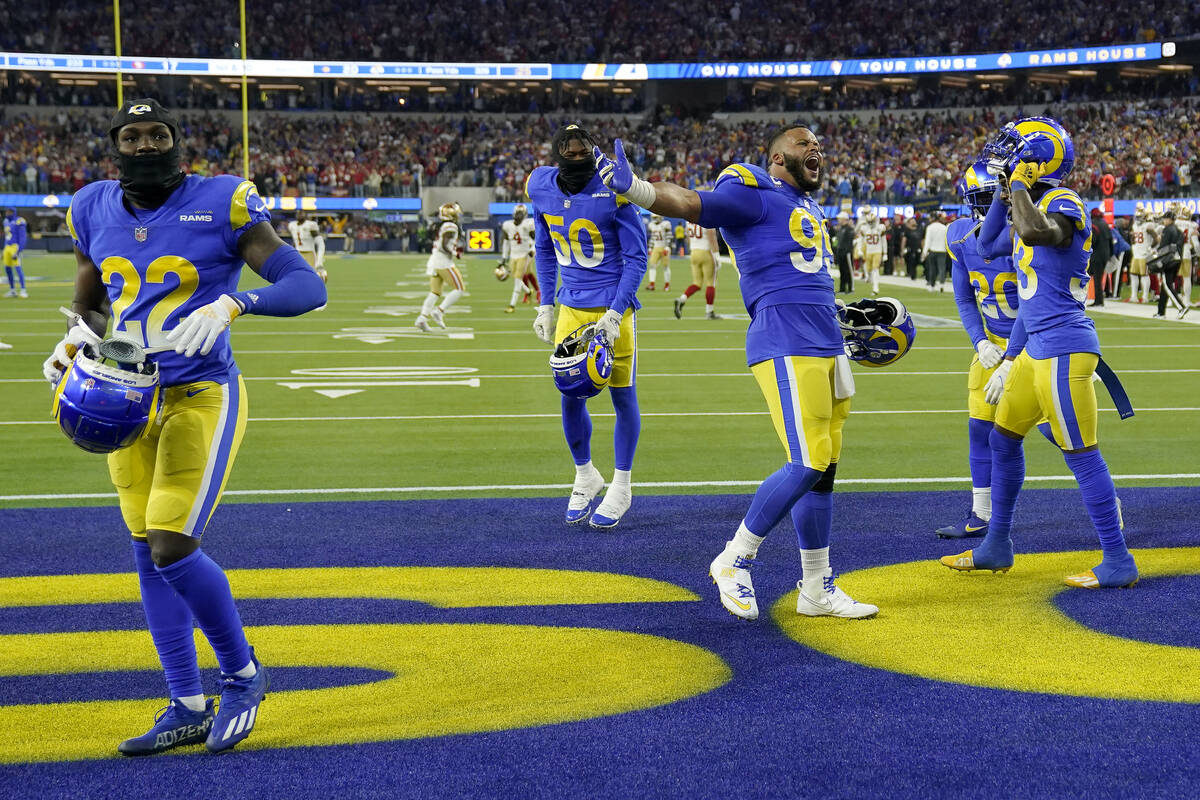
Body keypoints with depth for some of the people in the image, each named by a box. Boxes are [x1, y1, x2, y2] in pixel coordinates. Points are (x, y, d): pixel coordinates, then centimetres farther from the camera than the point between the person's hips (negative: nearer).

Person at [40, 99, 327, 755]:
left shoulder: (220, 206, -9)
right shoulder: (95, 213, 6)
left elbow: (308, 286, -14)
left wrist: (232, 304, -30)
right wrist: (74, 345, -2)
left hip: (201, 398, -6)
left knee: (172, 548, -14)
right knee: (150, 555, 8)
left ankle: (242, 674, 10)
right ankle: (187, 709, 20)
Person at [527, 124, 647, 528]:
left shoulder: (613, 191, -17)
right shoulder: (541, 187, -2)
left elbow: (636, 257, -11)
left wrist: (614, 314, -17)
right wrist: (546, 305, 10)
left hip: (613, 304, -4)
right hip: (571, 306, 4)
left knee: (622, 394, 2)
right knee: (570, 394, 3)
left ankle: (621, 486, 16)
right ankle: (585, 476, 25)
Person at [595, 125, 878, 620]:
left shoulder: (806, 206, 22)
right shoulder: (755, 195, -5)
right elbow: (693, 205, -21)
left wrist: (844, 324, 42)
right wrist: (635, 189, -38)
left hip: (826, 346, 9)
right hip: (785, 344, -9)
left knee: (823, 471, 9)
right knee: (809, 466, -16)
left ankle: (817, 589, 18)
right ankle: (734, 560, 0)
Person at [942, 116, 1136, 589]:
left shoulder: (1063, 205, -12)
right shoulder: (1033, 212, 15)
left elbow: (1035, 232, -38)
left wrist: (1019, 184, -20)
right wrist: (1009, 361, 24)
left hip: (1064, 351, -10)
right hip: (1036, 352, 10)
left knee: (1081, 455, -6)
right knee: (1003, 439, 17)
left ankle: (1118, 563, 2)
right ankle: (996, 548, 29)